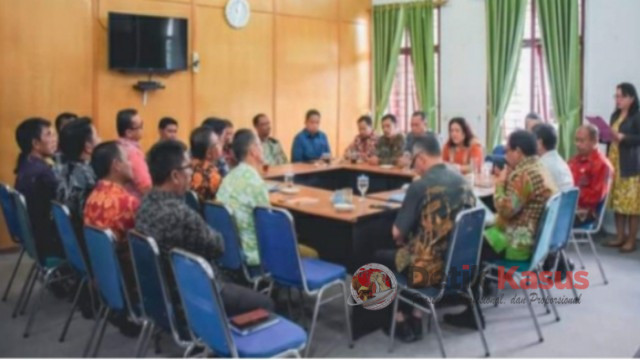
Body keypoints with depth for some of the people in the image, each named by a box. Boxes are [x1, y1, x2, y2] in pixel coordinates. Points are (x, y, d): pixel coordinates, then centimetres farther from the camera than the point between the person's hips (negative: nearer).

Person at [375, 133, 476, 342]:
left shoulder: (420, 186, -17)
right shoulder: (462, 181, 3)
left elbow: (397, 233, -13)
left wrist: (403, 240, 11)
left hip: (431, 268, -6)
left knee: (380, 258, 19)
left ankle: (401, 321, 23)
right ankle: (416, 318, 29)